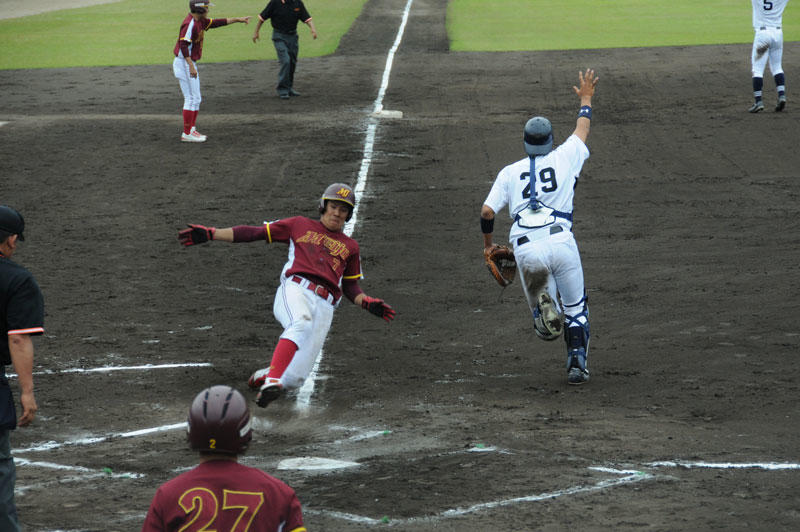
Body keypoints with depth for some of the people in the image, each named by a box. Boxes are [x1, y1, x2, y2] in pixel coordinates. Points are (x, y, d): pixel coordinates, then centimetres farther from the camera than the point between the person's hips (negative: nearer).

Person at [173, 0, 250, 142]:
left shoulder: (199, 21, 10)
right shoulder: (190, 23, -20)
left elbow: (217, 23, 21)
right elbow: (183, 45, -27)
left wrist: (237, 19, 18)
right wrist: (191, 66, -30)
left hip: (190, 64, 10)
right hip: (184, 64, -10)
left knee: (195, 99, 14)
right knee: (192, 98, -8)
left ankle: (191, 130, 18)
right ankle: (187, 133, -6)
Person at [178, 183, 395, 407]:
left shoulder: (350, 247, 29)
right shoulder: (300, 225, 22)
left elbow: (350, 286, 32)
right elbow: (253, 233, 18)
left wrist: (367, 303, 9)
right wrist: (210, 234, 10)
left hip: (324, 307, 2)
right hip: (295, 290, -2)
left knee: (295, 377, -13)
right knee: (302, 322, -40)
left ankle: (262, 378, 18)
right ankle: (272, 381, -51)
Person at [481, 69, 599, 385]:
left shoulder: (510, 172, 12)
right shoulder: (564, 158, 10)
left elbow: (487, 211, 5)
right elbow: (583, 128, 28)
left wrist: (488, 244, 23)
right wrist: (586, 98, 46)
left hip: (526, 249, 1)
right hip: (561, 243, -1)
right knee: (576, 308, 15)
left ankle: (544, 307, -22)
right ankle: (577, 362, -2)